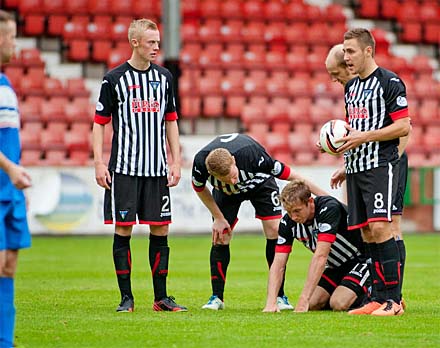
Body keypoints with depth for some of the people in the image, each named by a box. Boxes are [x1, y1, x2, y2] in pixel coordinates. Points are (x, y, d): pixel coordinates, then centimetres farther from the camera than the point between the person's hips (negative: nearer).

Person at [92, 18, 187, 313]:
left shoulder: (164, 77, 9)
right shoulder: (114, 79, -3)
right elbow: (100, 122, 1)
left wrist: (176, 162, 10)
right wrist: (99, 163, -7)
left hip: (157, 168, 4)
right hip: (124, 167, -4)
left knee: (161, 230, 3)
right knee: (123, 230, -3)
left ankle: (161, 297, 10)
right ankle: (126, 297, 4)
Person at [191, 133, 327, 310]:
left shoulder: (251, 153, -44)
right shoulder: (200, 163, -37)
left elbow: (288, 174, -30)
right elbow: (200, 189, -10)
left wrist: (323, 195, -23)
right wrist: (218, 218, -10)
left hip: (259, 182, -2)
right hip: (225, 193, 2)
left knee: (274, 231, -14)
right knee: (220, 238, -9)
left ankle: (279, 296, -7)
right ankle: (216, 297, 2)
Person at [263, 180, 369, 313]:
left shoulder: (329, 208, -32)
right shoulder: (288, 222, -13)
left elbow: (320, 256, -38)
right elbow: (278, 264, -14)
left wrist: (304, 299, -42)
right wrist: (271, 302, -30)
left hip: (361, 260, -7)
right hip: (335, 267, 7)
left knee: (339, 303, -26)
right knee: (312, 304, -12)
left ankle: (367, 296, 3)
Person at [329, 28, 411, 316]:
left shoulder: (389, 82, -7)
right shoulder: (351, 87, 18)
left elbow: (403, 127, -12)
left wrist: (364, 137, -17)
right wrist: (346, 168, 20)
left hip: (380, 165, -8)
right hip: (356, 169, 8)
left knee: (380, 227, -16)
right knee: (367, 233, 5)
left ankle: (393, 299, -13)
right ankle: (378, 298, 8)